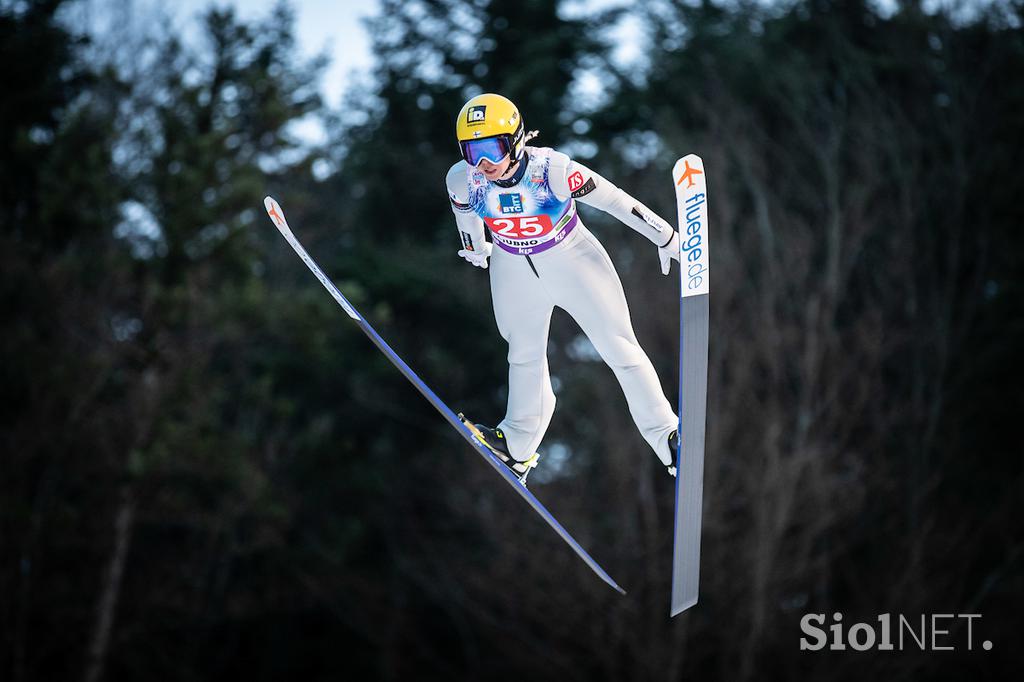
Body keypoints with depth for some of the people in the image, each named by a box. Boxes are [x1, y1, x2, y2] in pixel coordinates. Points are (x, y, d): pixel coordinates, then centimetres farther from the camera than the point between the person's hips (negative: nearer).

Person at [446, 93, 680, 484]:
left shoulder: (552, 170, -35)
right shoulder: (463, 180, -24)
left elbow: (616, 201, -23)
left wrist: (666, 239, -13)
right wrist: (476, 248, 20)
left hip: (571, 260, -3)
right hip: (514, 271, 3)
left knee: (620, 347, 2)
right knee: (524, 354, 21)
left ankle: (667, 437, 15)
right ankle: (518, 448, 38)